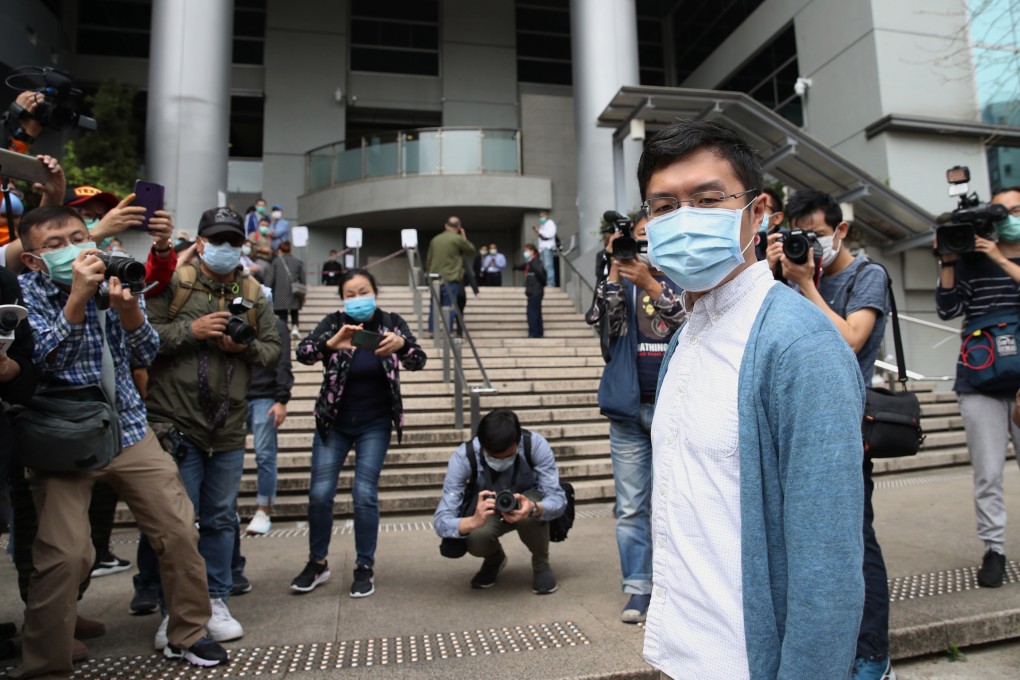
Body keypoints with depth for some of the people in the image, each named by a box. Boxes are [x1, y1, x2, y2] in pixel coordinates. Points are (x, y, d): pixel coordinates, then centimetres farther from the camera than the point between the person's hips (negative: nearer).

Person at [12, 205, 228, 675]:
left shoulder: (116, 279, 3)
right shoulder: (26, 292, -6)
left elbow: (145, 354, -3)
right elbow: (45, 361, -18)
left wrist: (127, 307, -22)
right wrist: (78, 297, -29)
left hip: (129, 428, 4)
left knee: (180, 529, 1)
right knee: (65, 554, -15)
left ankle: (187, 634, 21)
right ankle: (44, 666, 8)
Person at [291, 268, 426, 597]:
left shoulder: (391, 322, -8)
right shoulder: (333, 323, -8)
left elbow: (418, 361, -19)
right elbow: (303, 353, -23)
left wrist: (401, 344, -42)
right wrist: (331, 344, -44)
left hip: (375, 424, -1)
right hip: (334, 422, 1)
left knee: (365, 494, -4)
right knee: (320, 493, 1)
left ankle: (365, 567, 13)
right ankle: (317, 562, 22)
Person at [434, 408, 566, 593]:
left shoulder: (536, 444, -32)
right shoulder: (463, 457, -32)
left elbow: (558, 498, -30)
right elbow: (441, 521, -34)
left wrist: (534, 508, -53)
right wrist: (474, 521, -56)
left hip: (527, 504, 0)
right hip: (487, 513, 1)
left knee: (533, 511, -36)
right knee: (475, 538, -32)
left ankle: (541, 564, -3)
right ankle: (494, 559, 6)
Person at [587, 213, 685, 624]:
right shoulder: (620, 282, 10)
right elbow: (606, 325, -6)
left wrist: (650, 283, -22)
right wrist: (614, 272, -13)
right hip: (629, 408, 2)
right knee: (631, 507, 4)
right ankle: (638, 588, 14)